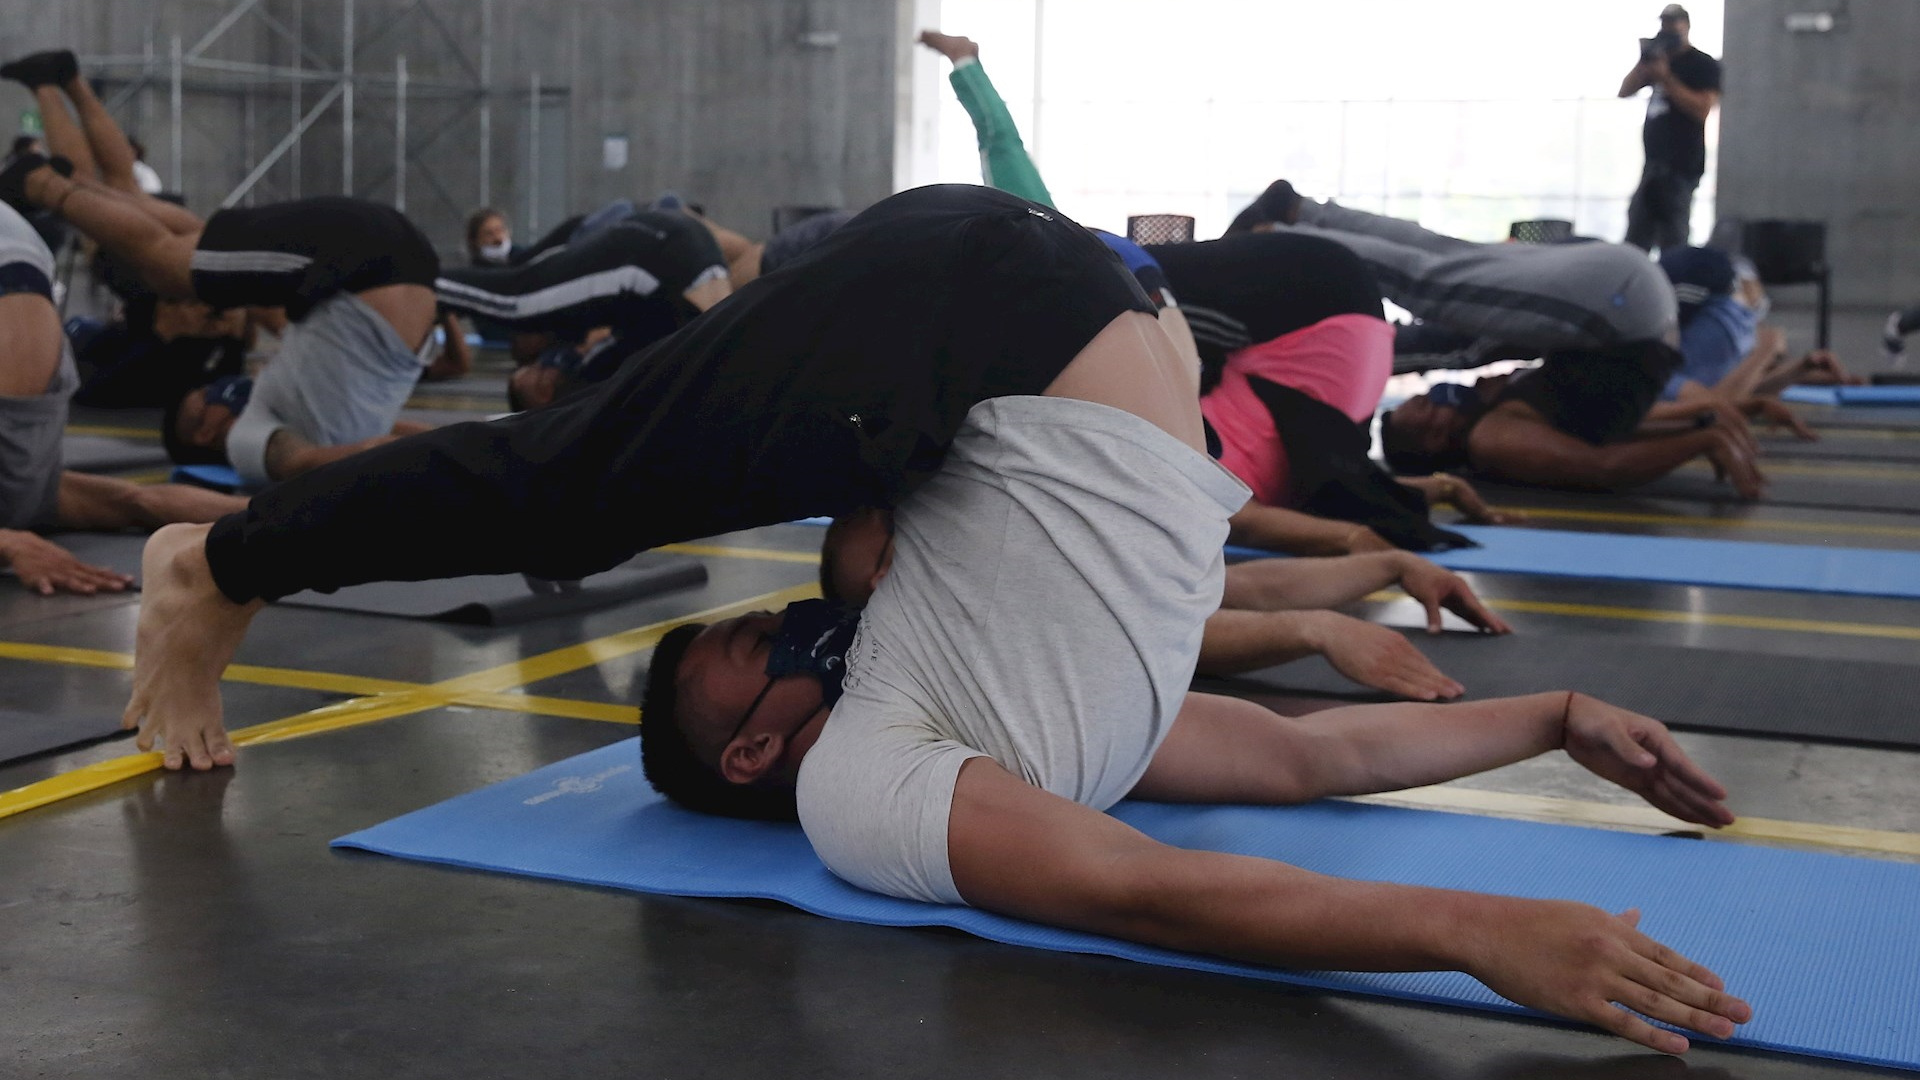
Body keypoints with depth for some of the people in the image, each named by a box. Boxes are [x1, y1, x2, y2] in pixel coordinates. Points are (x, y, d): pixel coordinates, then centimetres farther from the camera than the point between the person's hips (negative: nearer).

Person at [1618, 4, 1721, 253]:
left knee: (1672, 242, -12)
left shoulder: (1704, 65, -4)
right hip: (1654, 163, 8)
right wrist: (1643, 62, -1)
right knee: (1635, 241, 7)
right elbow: (1625, 91, 15)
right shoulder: (1660, 59, 19)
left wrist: (1666, 78, -18)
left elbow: (1702, 109, -16)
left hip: (1682, 166, -8)